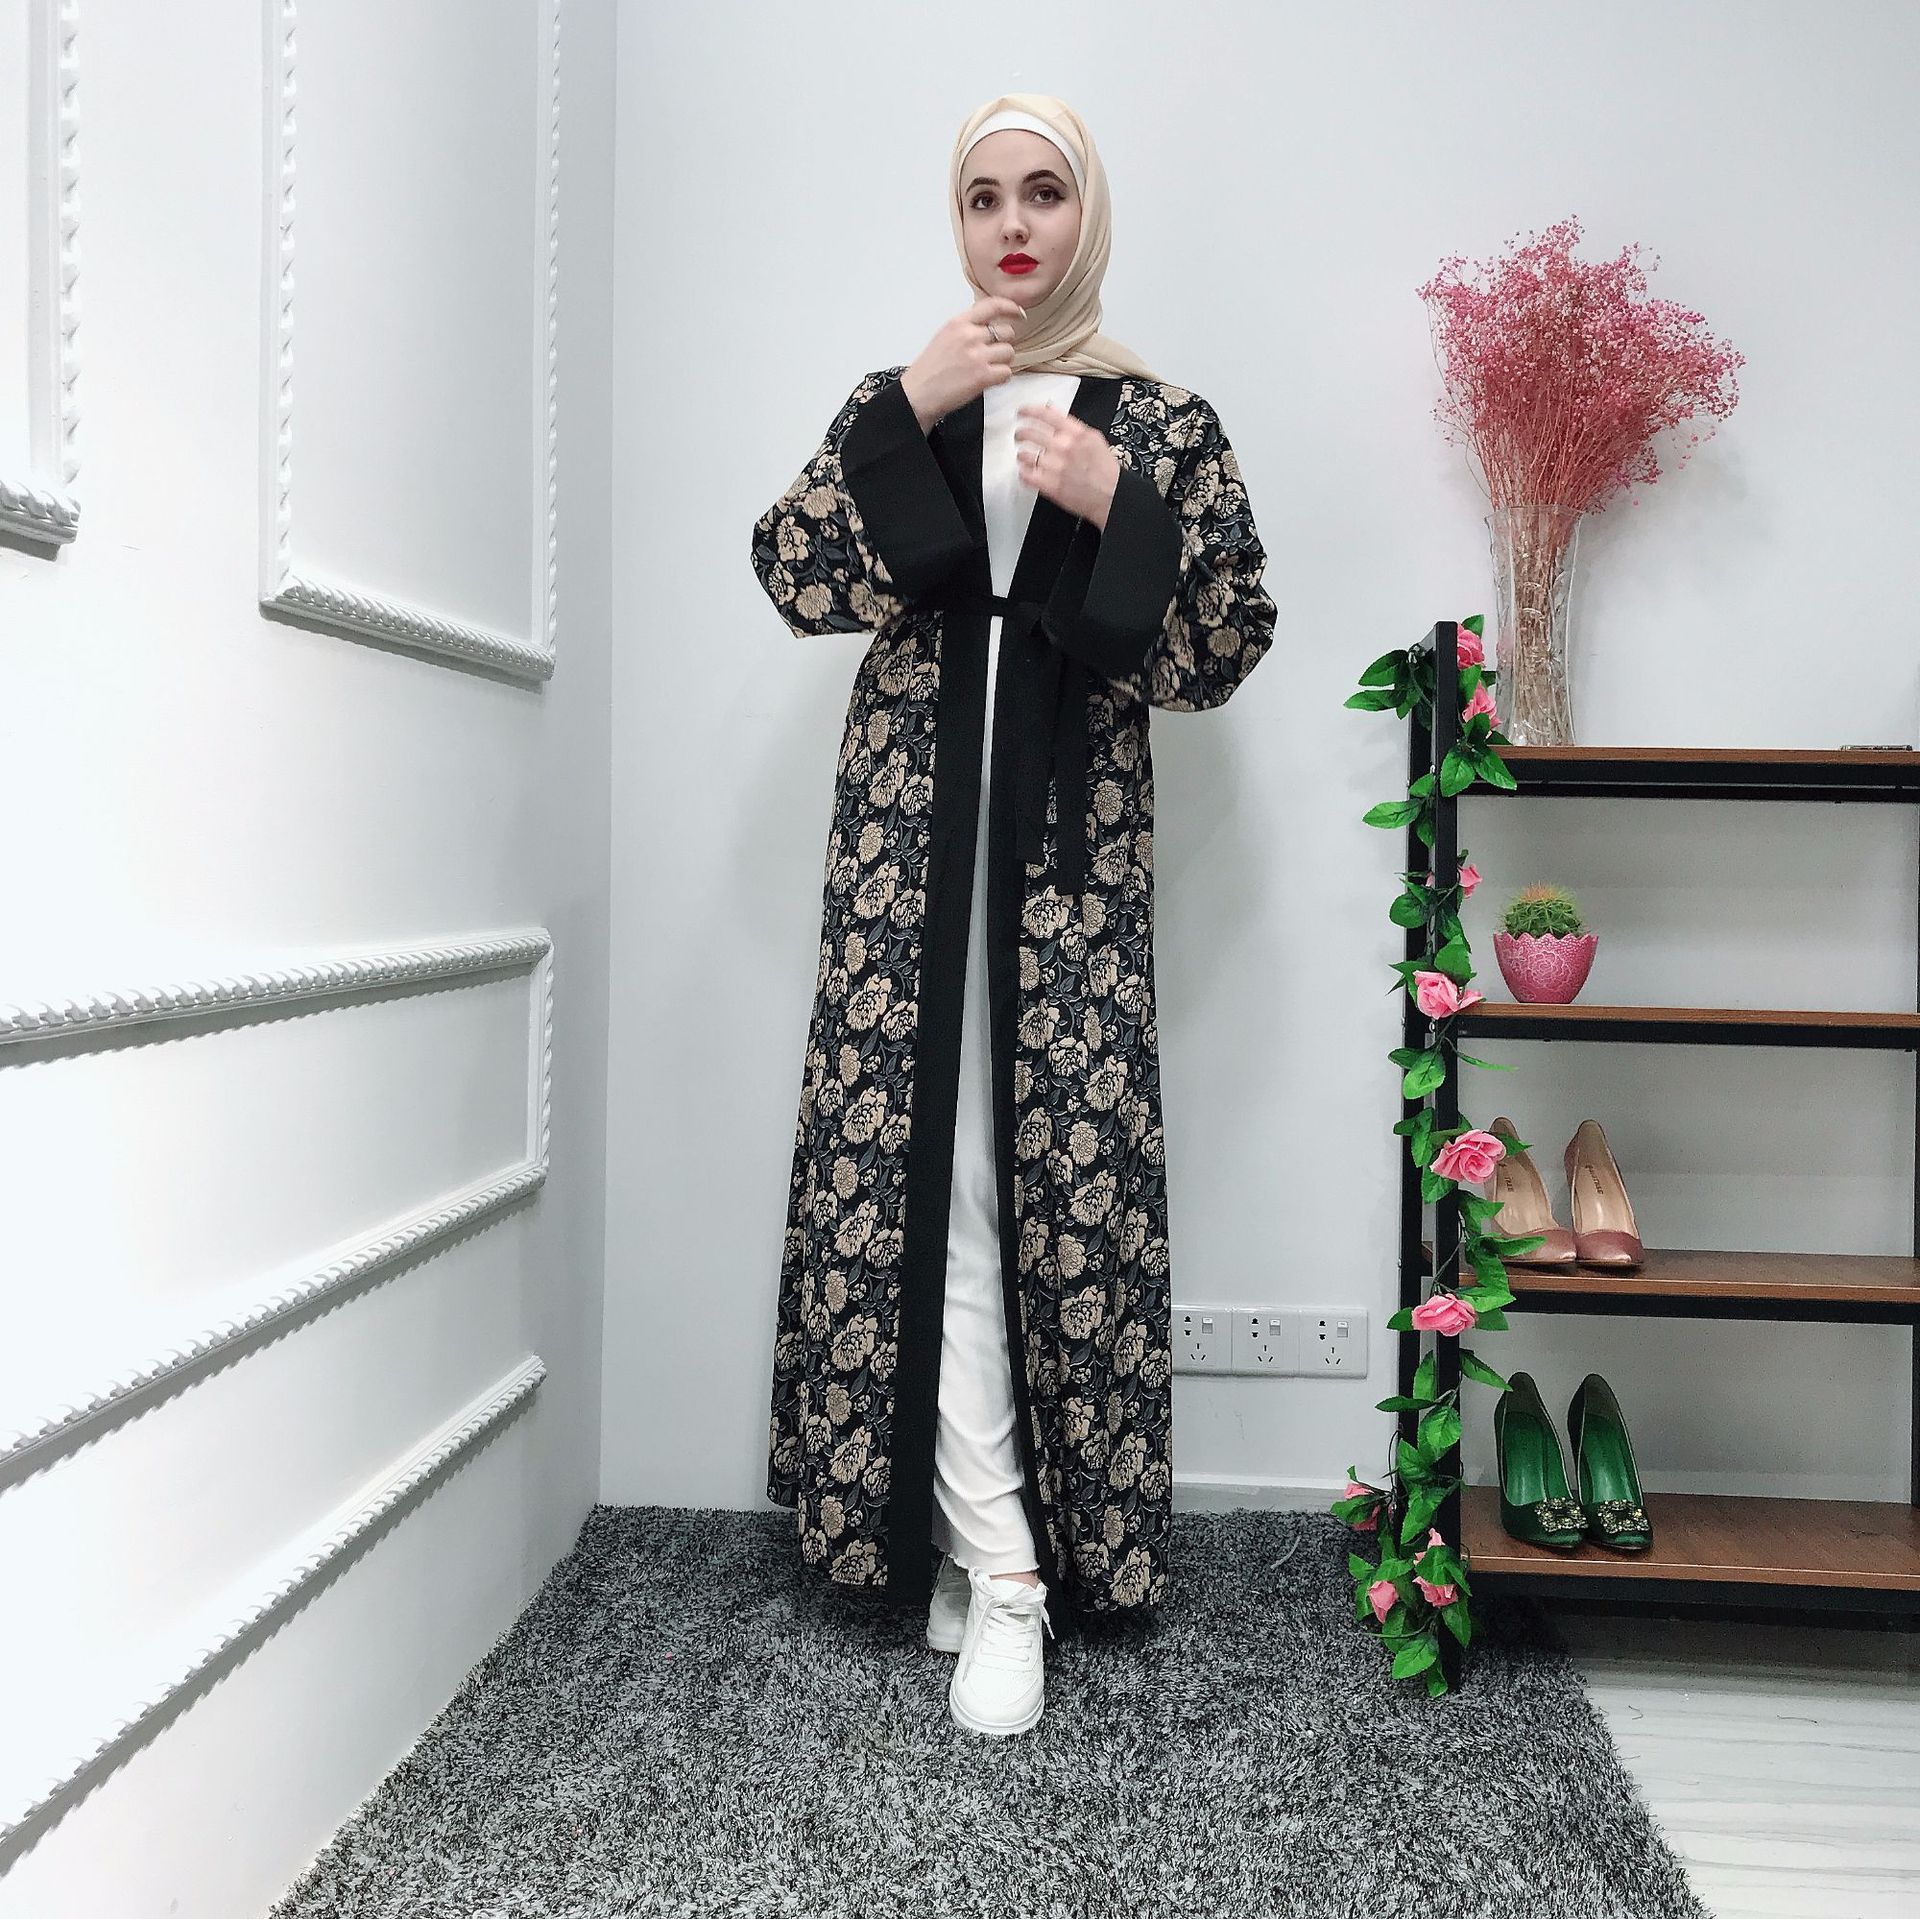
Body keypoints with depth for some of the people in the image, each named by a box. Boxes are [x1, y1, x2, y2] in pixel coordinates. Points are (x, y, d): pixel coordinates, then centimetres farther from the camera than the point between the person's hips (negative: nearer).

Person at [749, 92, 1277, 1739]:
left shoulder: (1161, 420, 11)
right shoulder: (902, 406, 16)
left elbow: (1226, 649, 2)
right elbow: (795, 578, 0)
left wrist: (1118, 508, -11)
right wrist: (908, 411, -8)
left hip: (1070, 844, -1)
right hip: (911, 837, 1)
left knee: (1067, 1175, -4)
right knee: (927, 1176, -6)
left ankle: (984, 1539, 12)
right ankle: (998, 1568, 2)